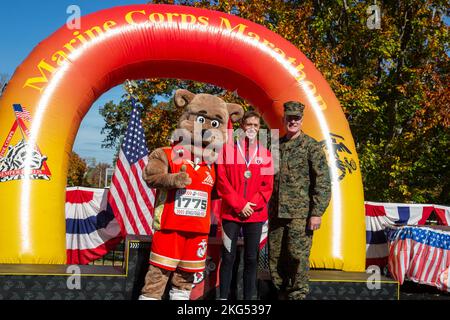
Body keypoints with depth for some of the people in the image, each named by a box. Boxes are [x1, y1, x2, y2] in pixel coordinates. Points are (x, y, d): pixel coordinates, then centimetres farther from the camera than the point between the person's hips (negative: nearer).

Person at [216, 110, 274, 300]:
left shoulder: (265, 154, 9)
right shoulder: (227, 149, 3)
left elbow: (267, 185, 5)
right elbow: (222, 180, -3)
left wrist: (252, 205, -9)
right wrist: (239, 205, -10)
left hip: (255, 215, 2)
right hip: (231, 213, -2)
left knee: (251, 258, 7)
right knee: (228, 257, 0)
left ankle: (249, 297, 16)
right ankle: (223, 297, 9)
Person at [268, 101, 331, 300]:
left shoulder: (312, 146, -2)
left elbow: (323, 181, -7)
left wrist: (317, 213, -13)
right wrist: (268, 208, 15)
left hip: (300, 214, -5)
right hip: (276, 214, 5)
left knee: (298, 258, -4)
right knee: (275, 258, 10)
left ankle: (298, 295, 9)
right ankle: (282, 294, 24)